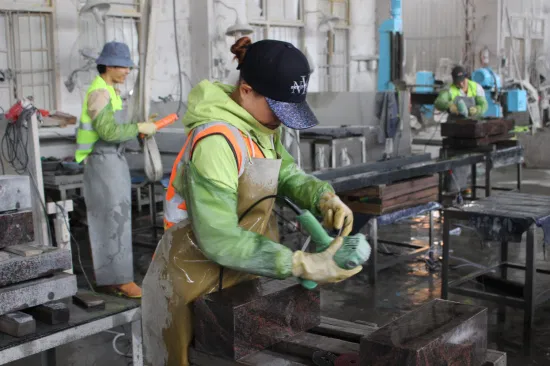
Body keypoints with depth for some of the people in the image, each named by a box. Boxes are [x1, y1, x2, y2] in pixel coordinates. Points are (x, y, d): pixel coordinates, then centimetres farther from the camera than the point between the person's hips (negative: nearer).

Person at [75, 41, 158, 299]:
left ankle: (108, 279, 16)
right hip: (103, 162, -10)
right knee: (114, 219, -10)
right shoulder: (99, 92, -15)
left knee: (107, 221, 10)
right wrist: (139, 128, -17)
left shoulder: (110, 91, 16)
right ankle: (121, 280, -7)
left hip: (114, 161, 10)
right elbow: (108, 131, -24)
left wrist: (139, 129, 7)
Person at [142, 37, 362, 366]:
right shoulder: (217, 141, -29)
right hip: (193, 287, -8)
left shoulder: (259, 123, -1)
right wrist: (302, 266, -30)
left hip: (240, 276, 8)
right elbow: (219, 239, -31)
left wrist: (324, 197, -15)